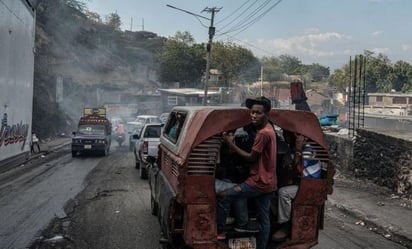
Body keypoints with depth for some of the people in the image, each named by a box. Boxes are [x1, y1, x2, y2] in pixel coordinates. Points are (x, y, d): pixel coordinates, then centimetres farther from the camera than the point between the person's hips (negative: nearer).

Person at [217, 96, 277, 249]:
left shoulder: (263, 133, -21)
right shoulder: (268, 129, 11)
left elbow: (251, 158, -16)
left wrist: (231, 144, -12)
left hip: (260, 182, -11)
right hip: (267, 182, 11)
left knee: (224, 196, -7)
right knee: (263, 220, 17)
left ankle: (219, 228, 5)